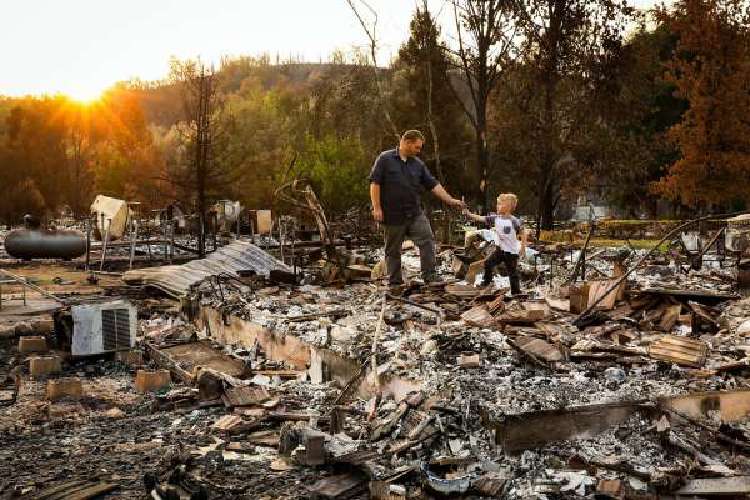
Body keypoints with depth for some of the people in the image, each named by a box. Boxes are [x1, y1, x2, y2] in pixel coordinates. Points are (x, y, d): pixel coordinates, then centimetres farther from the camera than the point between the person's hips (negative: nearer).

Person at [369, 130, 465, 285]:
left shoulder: (418, 164, 11)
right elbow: (375, 183, -6)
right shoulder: (385, 159, -2)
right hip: (393, 214, -4)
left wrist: (450, 200, 1)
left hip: (415, 214, 4)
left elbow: (433, 185, 9)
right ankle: (395, 282, 18)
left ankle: (429, 278, -2)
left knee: (427, 241, -8)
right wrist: (377, 207, -12)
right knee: (393, 250, 6)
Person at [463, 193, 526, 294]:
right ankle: (486, 282, 31)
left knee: (513, 273, 2)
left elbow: (522, 233, -9)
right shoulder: (495, 218, -6)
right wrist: (469, 214, -23)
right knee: (488, 263, 7)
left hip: (511, 251, -5)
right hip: (500, 249, 5)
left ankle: (516, 293, 15)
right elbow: (480, 218, -11)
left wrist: (523, 247, -11)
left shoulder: (514, 221, -19)